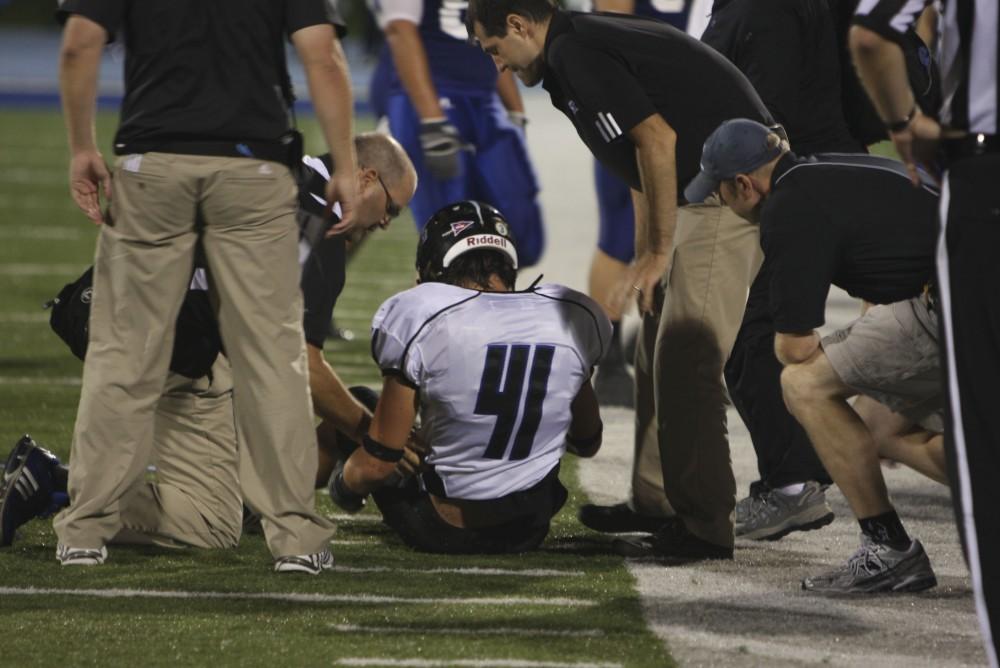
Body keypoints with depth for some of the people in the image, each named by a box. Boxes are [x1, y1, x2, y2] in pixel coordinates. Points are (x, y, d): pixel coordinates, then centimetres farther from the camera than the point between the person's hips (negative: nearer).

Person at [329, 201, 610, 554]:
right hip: (530, 529, 4)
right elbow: (587, 444, 14)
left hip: (445, 533, -3)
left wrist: (344, 484, 14)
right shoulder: (573, 316, -1)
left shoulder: (421, 319, -14)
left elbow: (377, 464, -9)